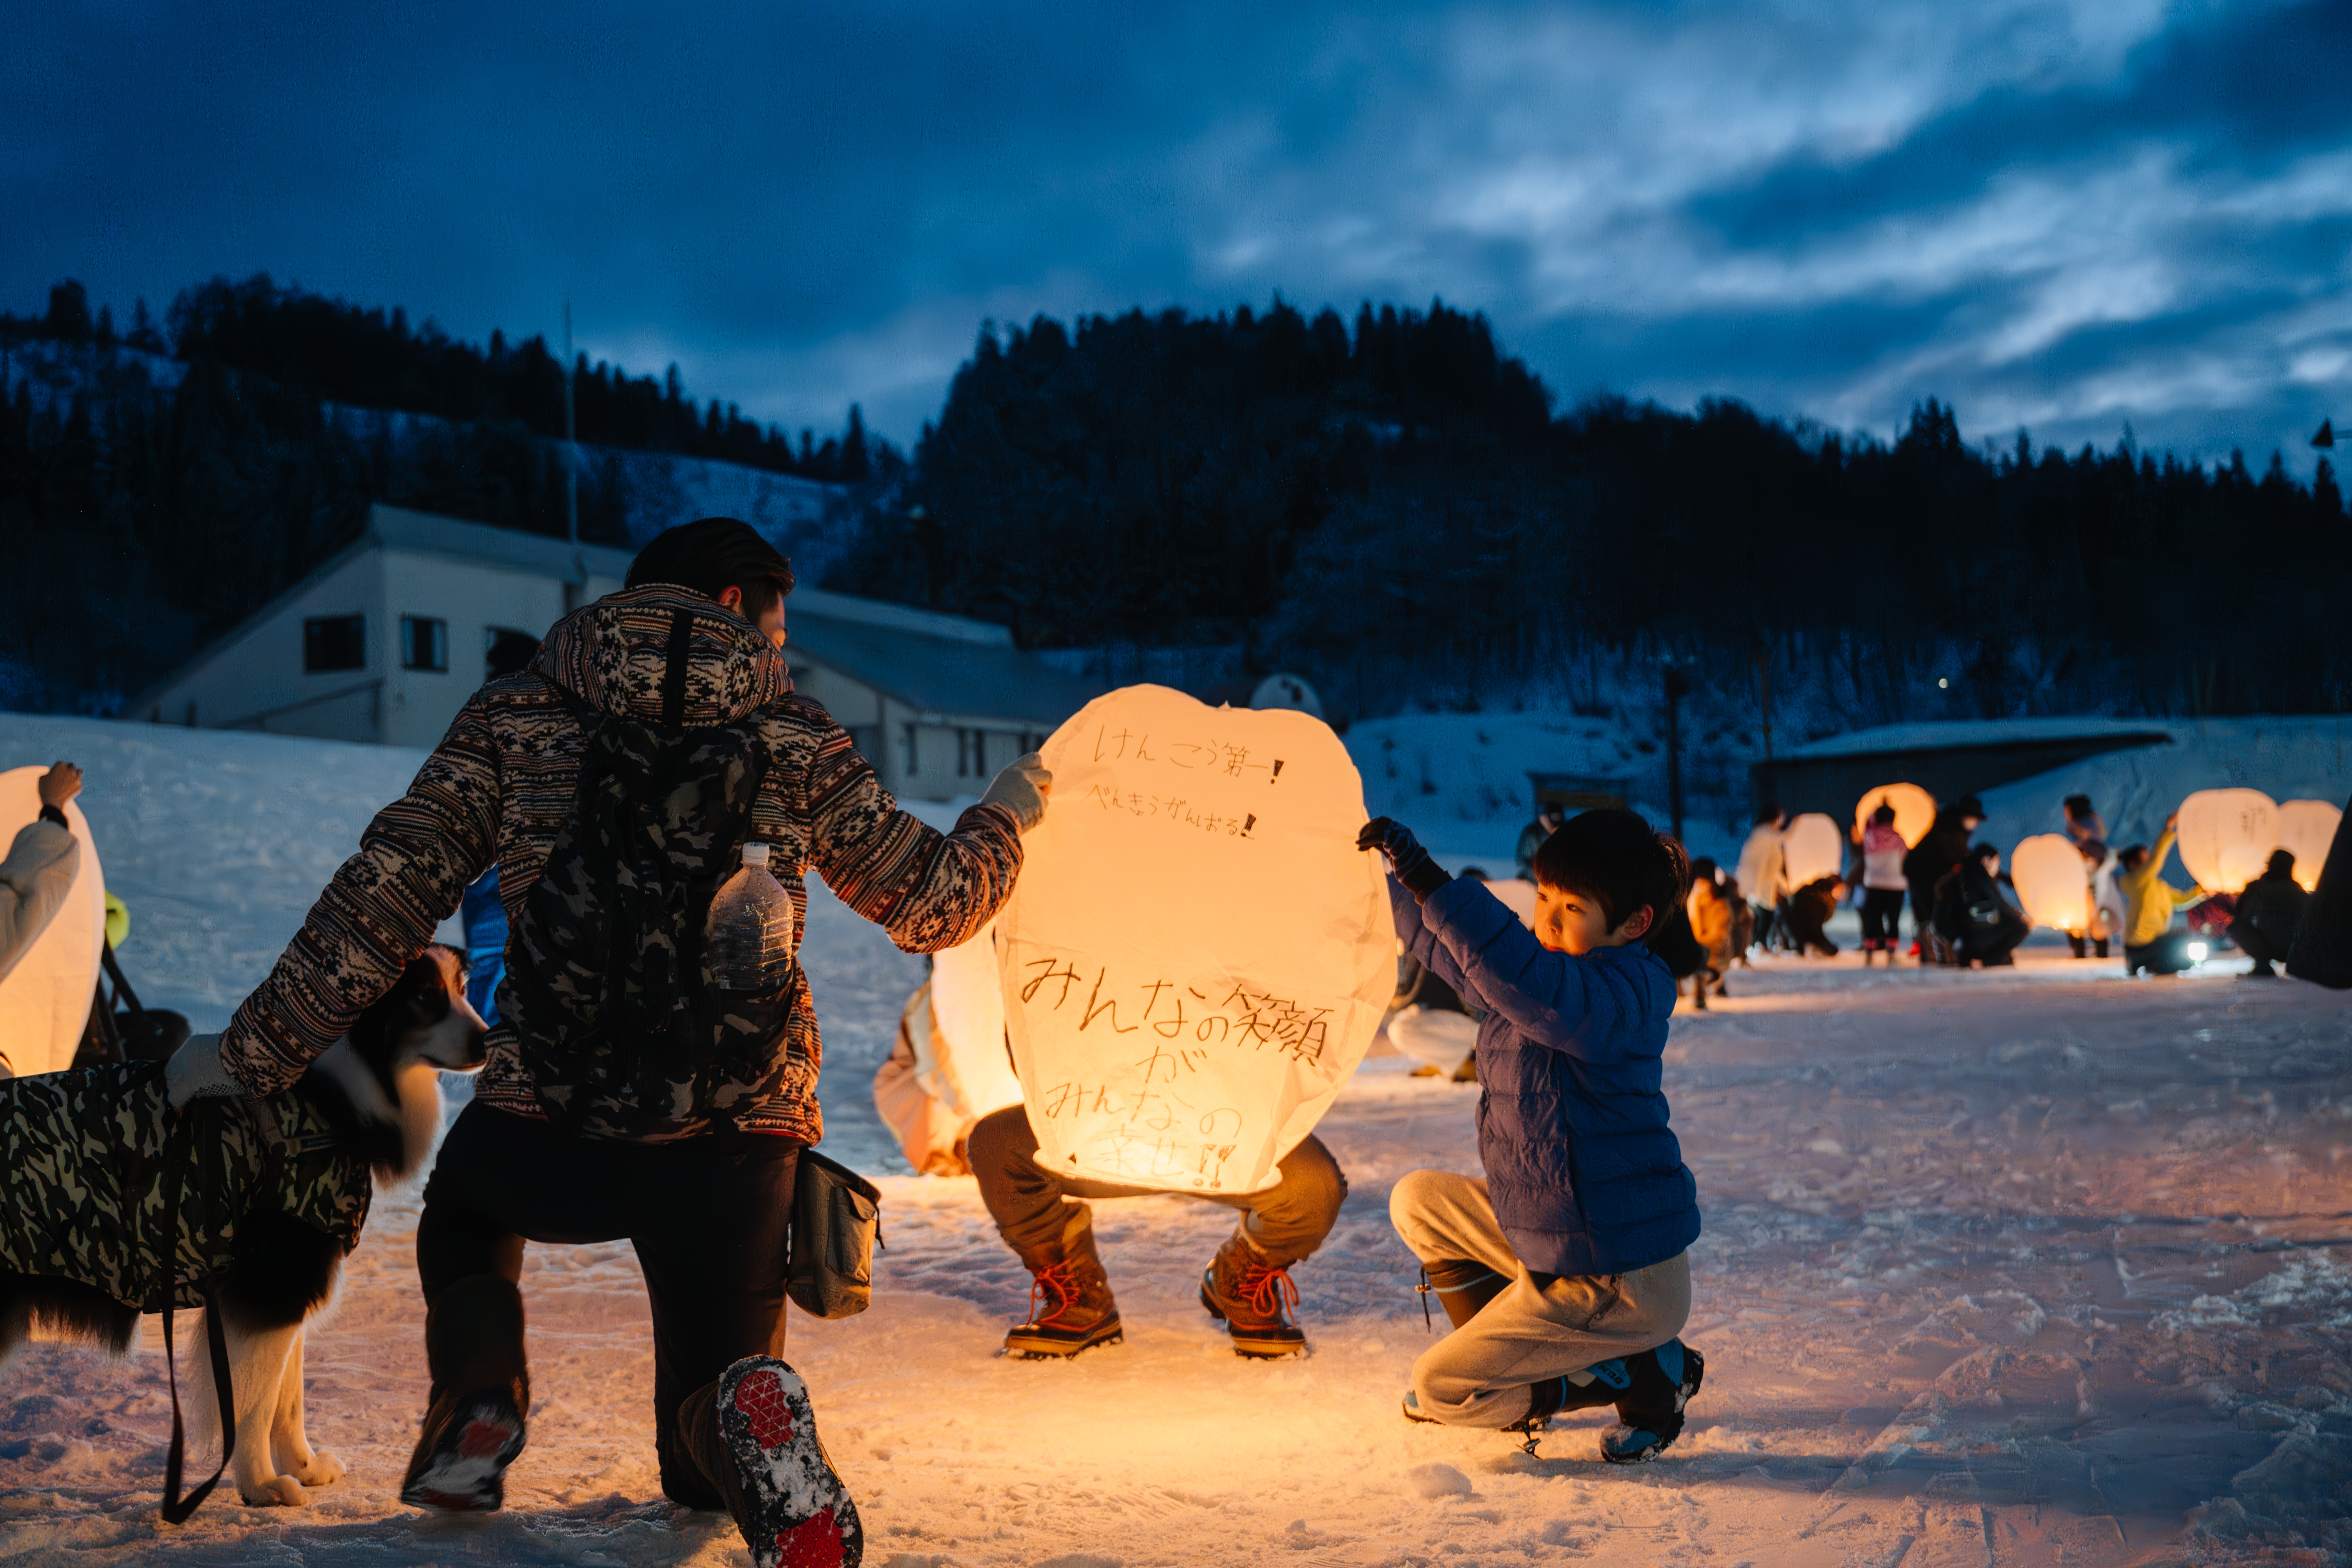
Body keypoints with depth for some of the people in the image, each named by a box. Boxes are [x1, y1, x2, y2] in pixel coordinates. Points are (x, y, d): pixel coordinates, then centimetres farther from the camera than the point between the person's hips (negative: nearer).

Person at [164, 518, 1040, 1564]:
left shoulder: (517, 716, 5)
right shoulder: (795, 741, 5)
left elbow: (386, 898, 1)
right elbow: (932, 906, 12)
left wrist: (251, 1054, 9)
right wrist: (1004, 818, 32)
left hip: (546, 1134, 1)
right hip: (735, 1151, 0)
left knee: (465, 1206, 39)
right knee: (702, 1471, 18)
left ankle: (476, 1409, 11)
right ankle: (749, 1430, -20)